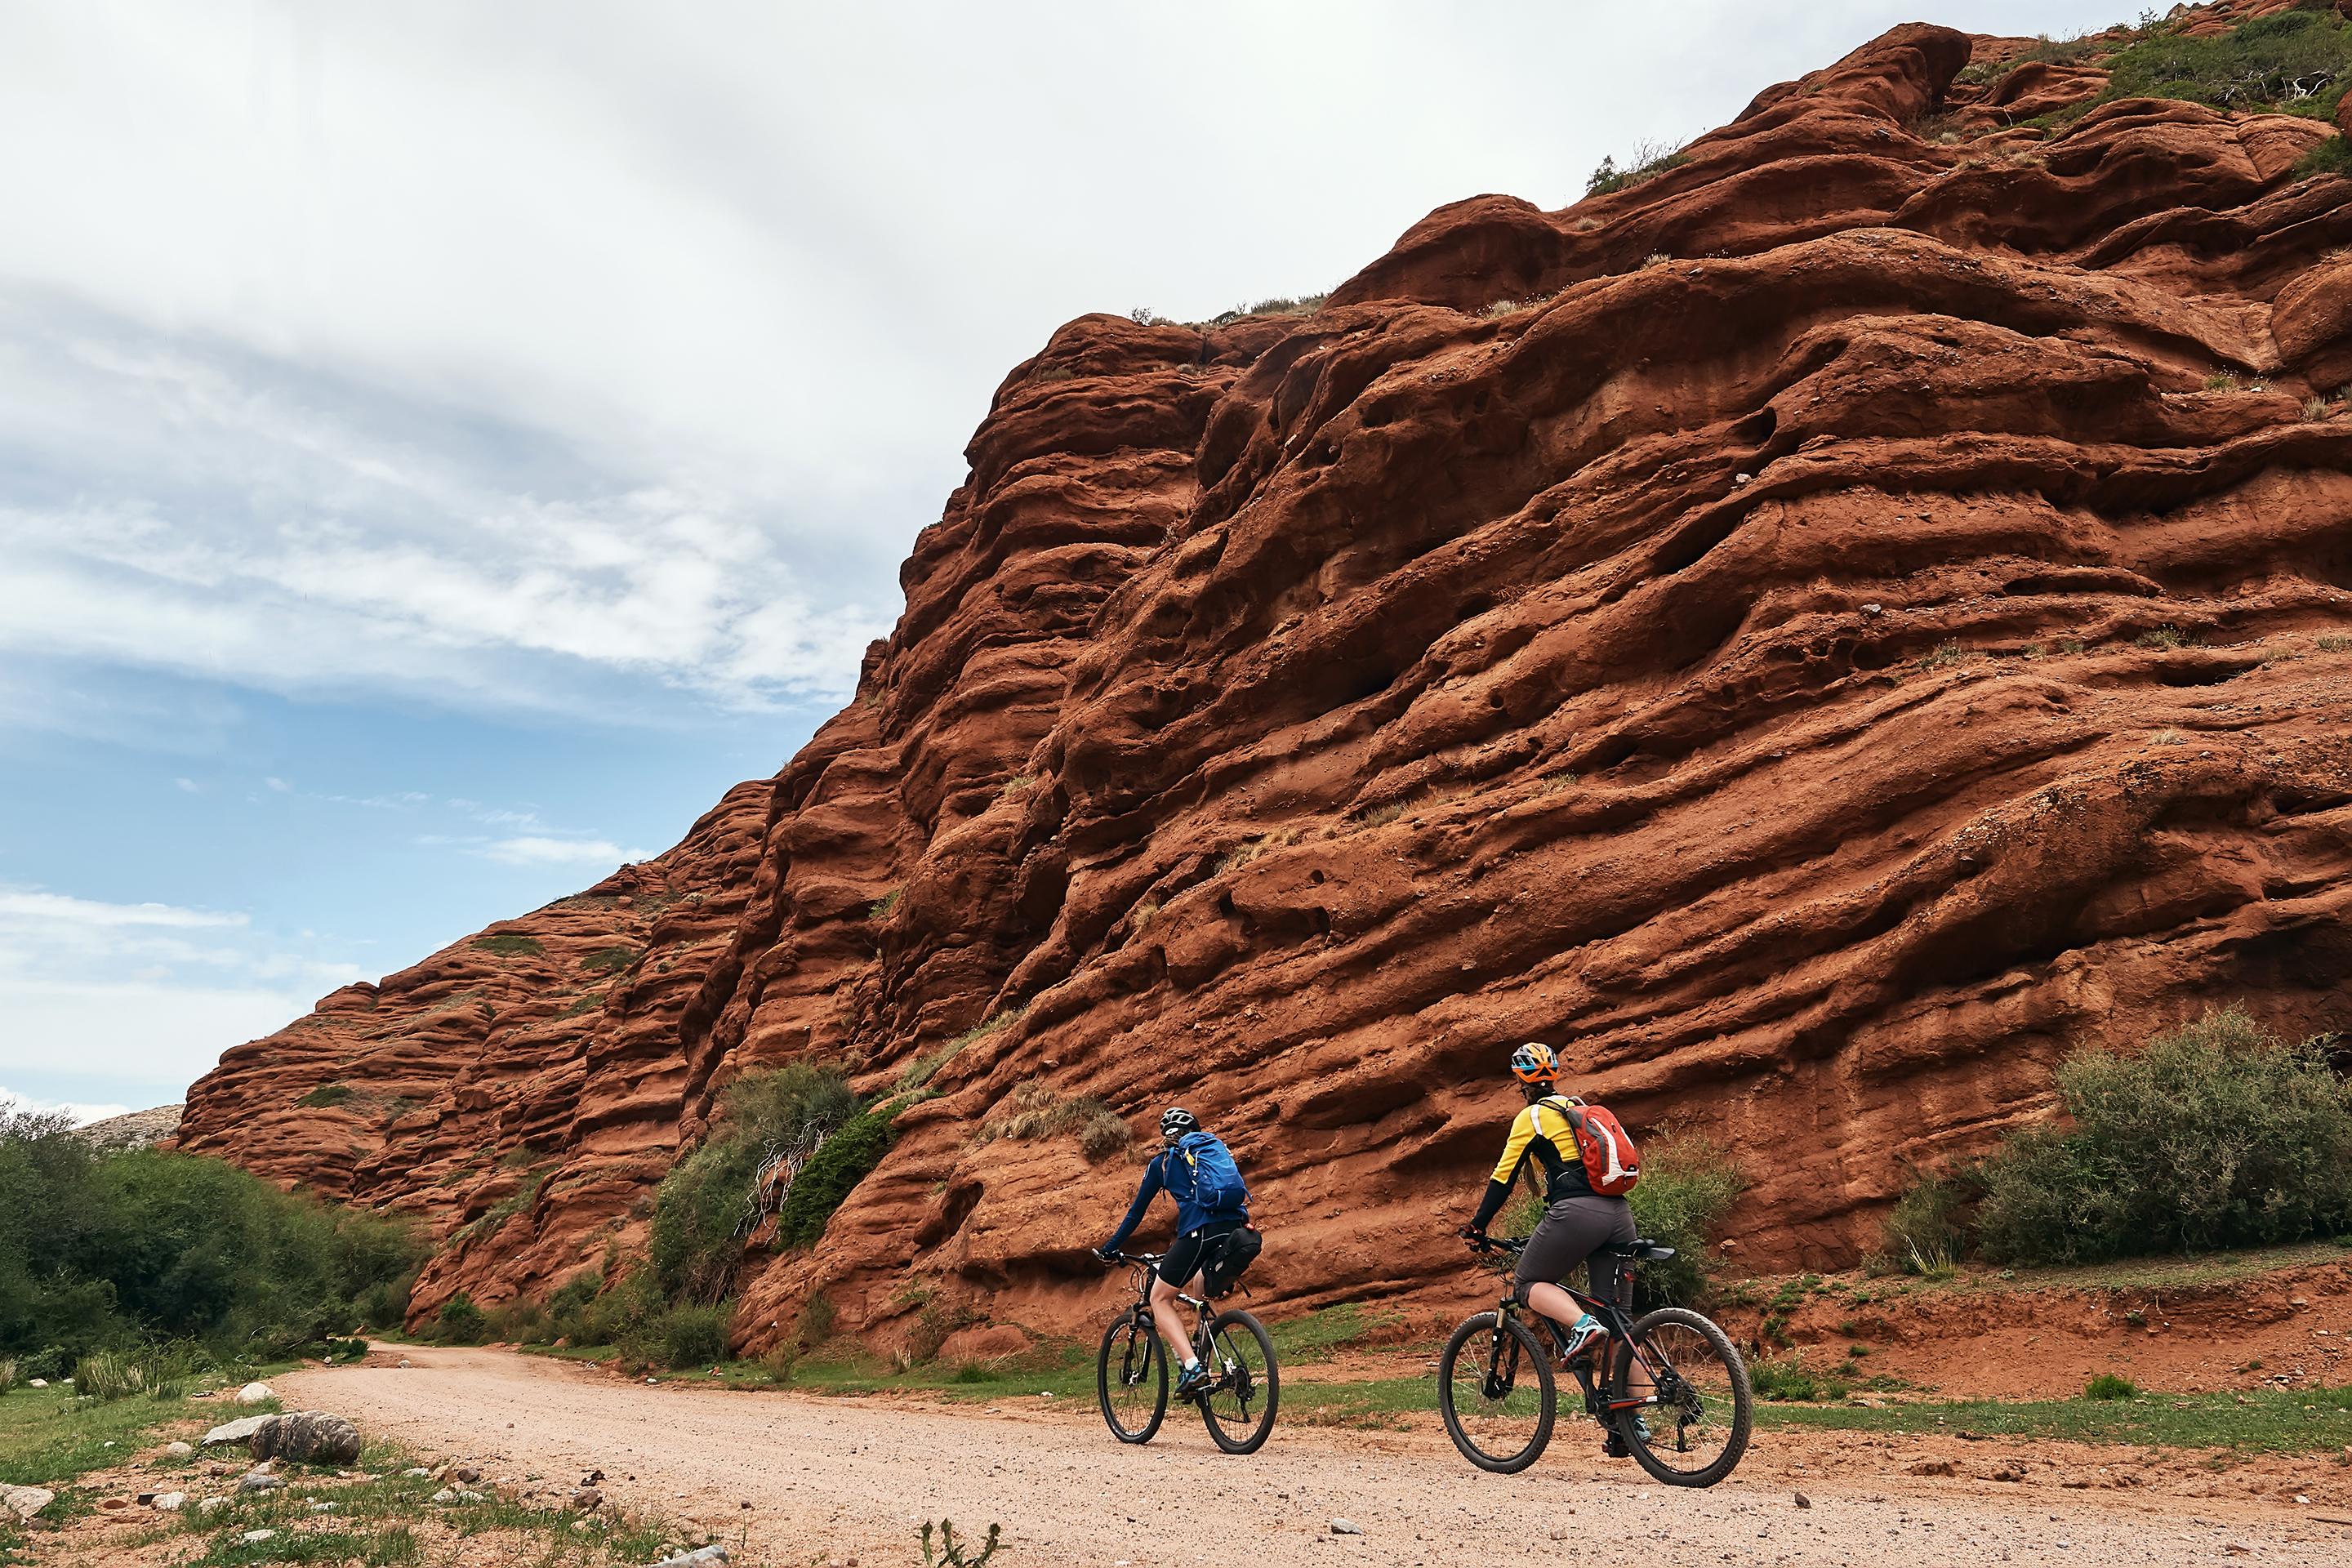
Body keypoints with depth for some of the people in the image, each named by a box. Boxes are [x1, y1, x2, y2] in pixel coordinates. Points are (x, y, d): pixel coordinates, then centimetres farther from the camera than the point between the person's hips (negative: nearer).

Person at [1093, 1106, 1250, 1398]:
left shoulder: (1163, 1161, 16)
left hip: (1200, 1231, -5)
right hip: (1236, 1228, 5)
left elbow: (1137, 1211, 20)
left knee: (1160, 1298, 9)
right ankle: (1202, 1360, 22)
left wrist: (1110, 1249, 33)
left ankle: (1192, 1368, -9)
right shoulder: (1217, 1147, 28)